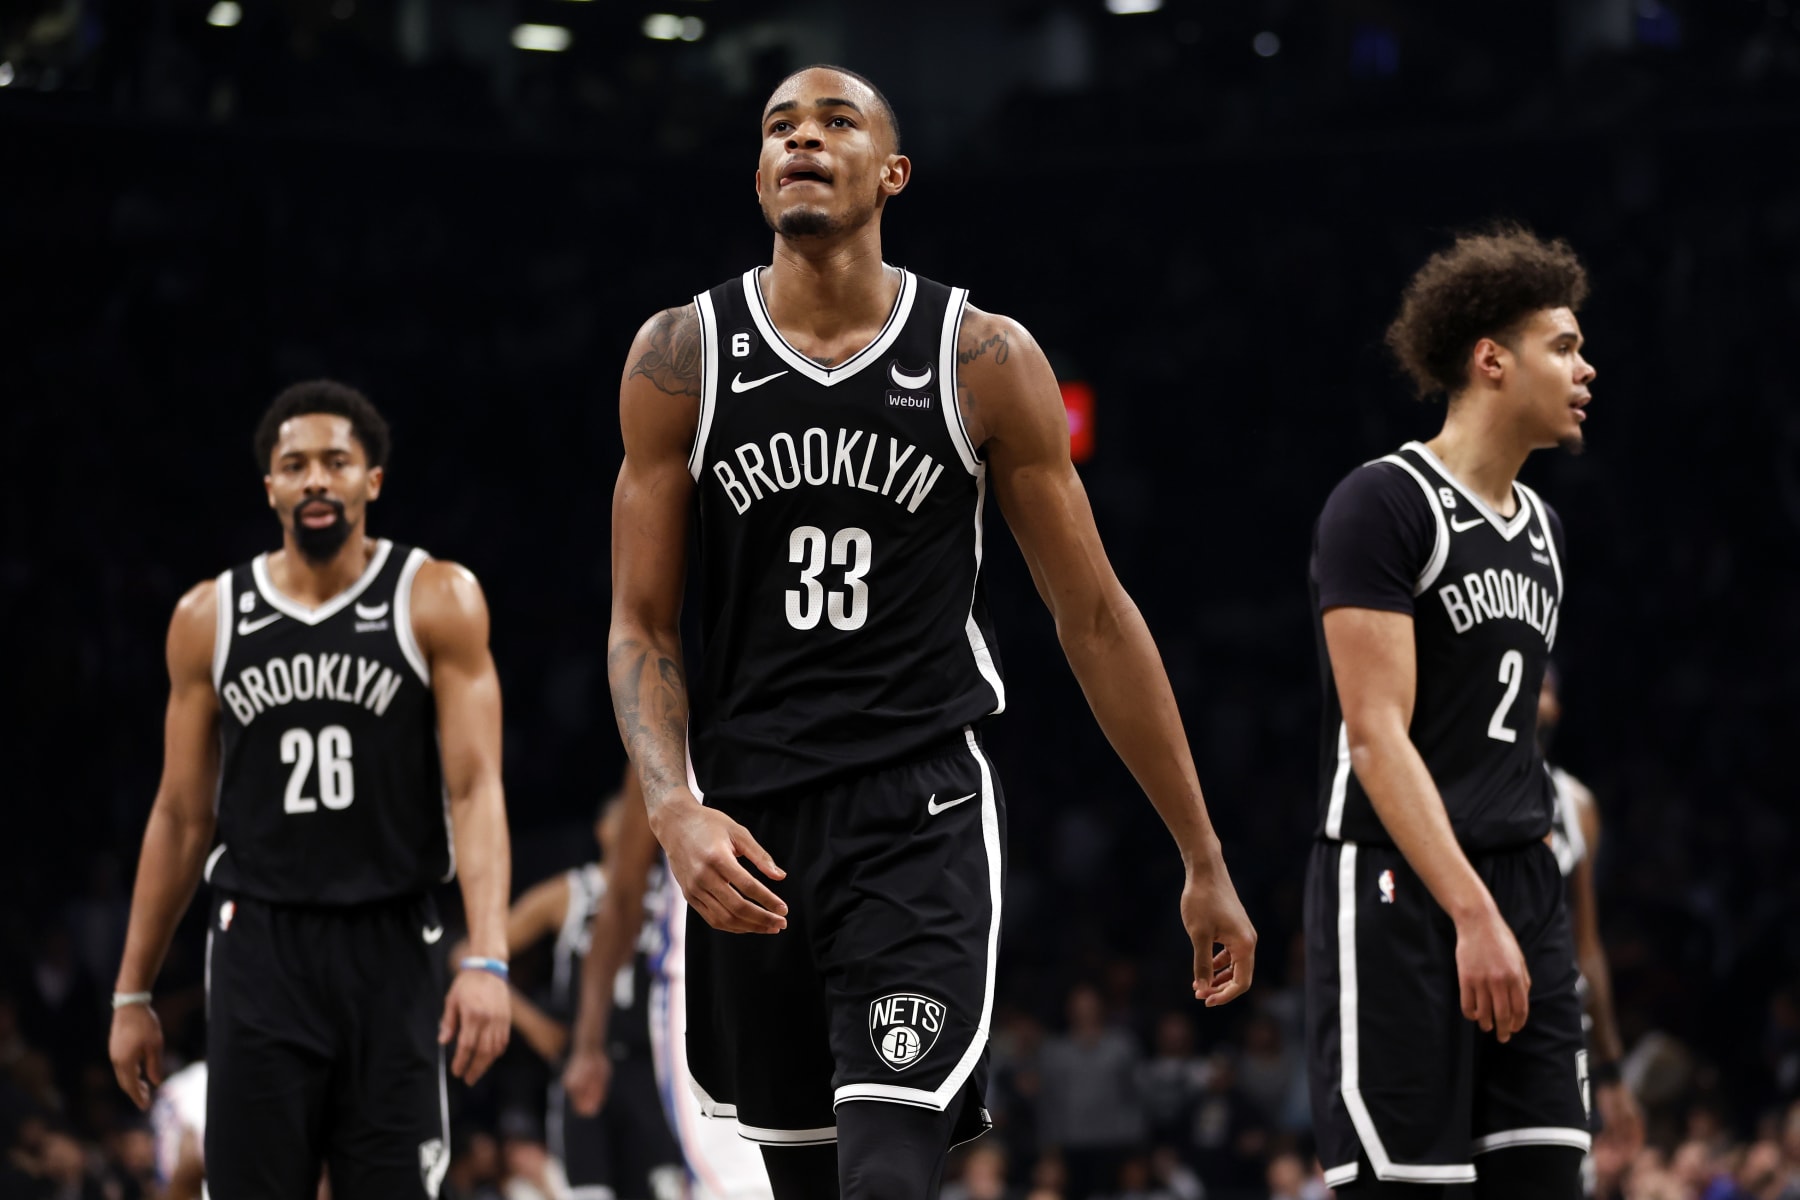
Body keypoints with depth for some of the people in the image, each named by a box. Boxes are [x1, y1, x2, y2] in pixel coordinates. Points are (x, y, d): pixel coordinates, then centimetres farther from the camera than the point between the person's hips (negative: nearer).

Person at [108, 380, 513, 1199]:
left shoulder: (437, 602, -1)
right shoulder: (209, 618, 7)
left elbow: (475, 790, -8)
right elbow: (180, 816, 12)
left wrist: (487, 961, -21)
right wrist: (132, 993, 11)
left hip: (389, 950, -2)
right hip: (259, 948, 2)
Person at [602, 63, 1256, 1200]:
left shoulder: (986, 360, -2)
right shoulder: (681, 358, 2)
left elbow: (1095, 616, 3)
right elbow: (641, 623, 4)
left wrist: (1205, 862, 5)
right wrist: (676, 810, -14)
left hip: (923, 819, -3)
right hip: (750, 837, 3)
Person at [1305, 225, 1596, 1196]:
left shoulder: (1538, 526, 18)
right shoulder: (1382, 505, -9)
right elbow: (1378, 736, -17)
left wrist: (1522, 911, 17)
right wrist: (1473, 915, -24)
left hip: (1522, 889, 8)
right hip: (1398, 893, -8)